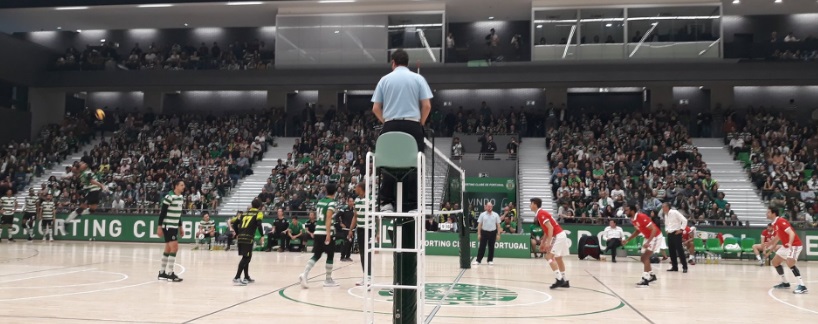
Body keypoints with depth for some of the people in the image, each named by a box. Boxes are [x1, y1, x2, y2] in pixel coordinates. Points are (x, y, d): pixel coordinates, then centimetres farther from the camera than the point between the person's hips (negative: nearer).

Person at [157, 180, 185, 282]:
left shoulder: (181, 197, 10)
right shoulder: (169, 197, -16)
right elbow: (162, 212, -15)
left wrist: (180, 227, 20)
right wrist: (159, 227, -17)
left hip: (174, 226, 9)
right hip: (168, 226, -9)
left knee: (168, 249, 13)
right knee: (174, 247, -12)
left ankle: (162, 273, 21)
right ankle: (170, 274, -6)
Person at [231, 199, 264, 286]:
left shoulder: (244, 213, 21)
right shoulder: (259, 213, 5)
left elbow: (233, 222, 17)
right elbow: (259, 224, -14)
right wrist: (262, 235, -5)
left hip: (240, 238, 6)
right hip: (248, 238, -6)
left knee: (247, 257, 18)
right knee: (246, 257, -6)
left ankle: (246, 277, 27)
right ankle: (237, 278, -16)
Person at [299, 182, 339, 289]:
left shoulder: (320, 201, 14)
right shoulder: (331, 203, -9)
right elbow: (328, 219, -19)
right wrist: (328, 234, -23)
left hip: (318, 232, 7)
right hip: (326, 233, -7)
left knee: (316, 255, 10)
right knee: (330, 256, 7)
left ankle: (304, 274, -8)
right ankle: (328, 280, 14)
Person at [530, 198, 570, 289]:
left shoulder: (541, 213, -14)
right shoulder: (542, 213, 16)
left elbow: (550, 228, -22)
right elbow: (547, 230, 23)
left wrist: (548, 243, -24)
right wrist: (543, 242, 23)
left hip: (558, 236, -10)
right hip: (560, 235, 10)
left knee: (549, 257, -11)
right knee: (558, 258, 15)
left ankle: (559, 279, -14)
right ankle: (565, 281, 19)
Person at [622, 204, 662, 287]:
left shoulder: (642, 217, -29)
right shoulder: (633, 220, -1)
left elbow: (654, 229, -30)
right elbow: (637, 231, 17)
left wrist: (648, 242, -38)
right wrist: (627, 240, 11)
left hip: (656, 236, -9)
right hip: (648, 237, 9)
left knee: (646, 257, -18)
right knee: (644, 258, 12)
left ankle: (645, 280, -18)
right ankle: (652, 275, 29)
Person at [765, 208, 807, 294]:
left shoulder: (781, 221, -20)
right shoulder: (774, 224, 8)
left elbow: (792, 233, -30)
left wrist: (790, 243, -45)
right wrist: (770, 243, 31)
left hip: (794, 245, -10)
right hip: (786, 246, 10)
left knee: (790, 263, -28)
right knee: (775, 262, 13)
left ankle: (802, 286, -30)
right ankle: (785, 283, 24)